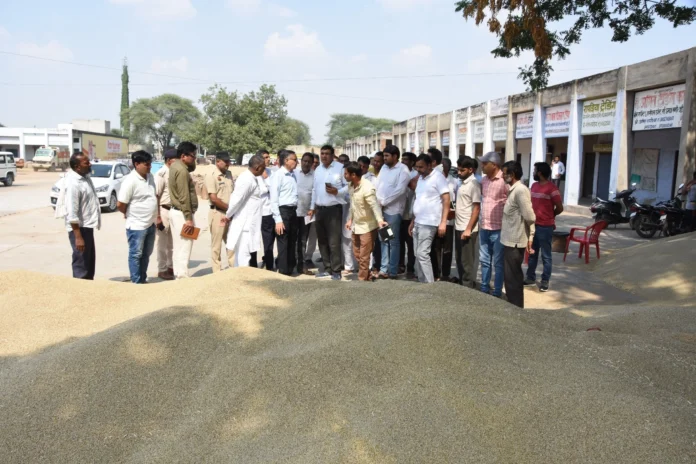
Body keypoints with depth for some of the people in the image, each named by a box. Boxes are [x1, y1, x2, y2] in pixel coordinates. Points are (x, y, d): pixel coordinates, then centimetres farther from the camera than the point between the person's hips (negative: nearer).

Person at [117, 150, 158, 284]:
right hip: (137, 226, -8)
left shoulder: (150, 177, 5)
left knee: (146, 254, 17)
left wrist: (158, 215, 13)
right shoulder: (130, 181, -19)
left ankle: (143, 280, 28)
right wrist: (129, 214, 1)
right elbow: (120, 205, -18)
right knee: (136, 255, 5)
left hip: (151, 224, 8)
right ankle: (136, 282, 14)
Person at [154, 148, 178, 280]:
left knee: (172, 242, 17)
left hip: (173, 210, 8)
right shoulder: (161, 174, -16)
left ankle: (171, 266, 28)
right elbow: (155, 196, -18)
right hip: (163, 211, -8)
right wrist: (158, 217, -21)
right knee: (162, 243, 2)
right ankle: (162, 270, 11)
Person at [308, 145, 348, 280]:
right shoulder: (318, 169, 14)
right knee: (322, 241, 11)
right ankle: (327, 268, 21)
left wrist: (337, 191, -22)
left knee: (334, 242, -7)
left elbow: (349, 186, -7)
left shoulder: (341, 168, -6)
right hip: (320, 209, 7)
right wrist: (312, 207, 17)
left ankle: (336, 270, 1)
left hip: (334, 208, -7)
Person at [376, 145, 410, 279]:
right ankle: (384, 269, 15)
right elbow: (379, 186, 14)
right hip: (380, 209, 7)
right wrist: (377, 201, -3)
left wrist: (383, 202, -14)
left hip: (393, 210, -6)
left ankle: (393, 271, 8)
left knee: (393, 241, 2)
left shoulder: (403, 169, -7)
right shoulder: (384, 168, 14)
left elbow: (400, 189, -17)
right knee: (383, 240, 9)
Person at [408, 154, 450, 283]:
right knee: (418, 255, 8)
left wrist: (443, 222, -19)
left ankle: (430, 284, -4)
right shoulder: (420, 178, 15)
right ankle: (422, 283, 15)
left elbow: (446, 200, -12)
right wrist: (413, 221, 20)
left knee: (422, 254, -11)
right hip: (418, 222, 8)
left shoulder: (438, 177, -8)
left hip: (429, 223, -8)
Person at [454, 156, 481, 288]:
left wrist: (468, 229, -19)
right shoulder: (462, 183, 12)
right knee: (460, 260, 14)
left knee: (467, 261, 0)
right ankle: (462, 285, 24)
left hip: (468, 229, -8)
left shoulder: (474, 184, -13)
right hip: (458, 228, 8)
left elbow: (476, 209, -16)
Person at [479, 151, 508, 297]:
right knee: (485, 261, 15)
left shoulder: (504, 181, -15)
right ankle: (484, 289, 27)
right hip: (483, 227, 7)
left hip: (498, 229, -7)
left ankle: (497, 292, 15)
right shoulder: (484, 180, 8)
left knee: (498, 263, 5)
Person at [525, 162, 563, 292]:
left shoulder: (552, 188, -14)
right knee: (532, 253, 15)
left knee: (546, 255, 3)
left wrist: (549, 216, 4)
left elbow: (559, 208, -11)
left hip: (545, 227, -7)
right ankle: (531, 278, 27)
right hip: (533, 225, 7)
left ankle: (545, 281, 11)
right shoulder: (534, 186, 9)